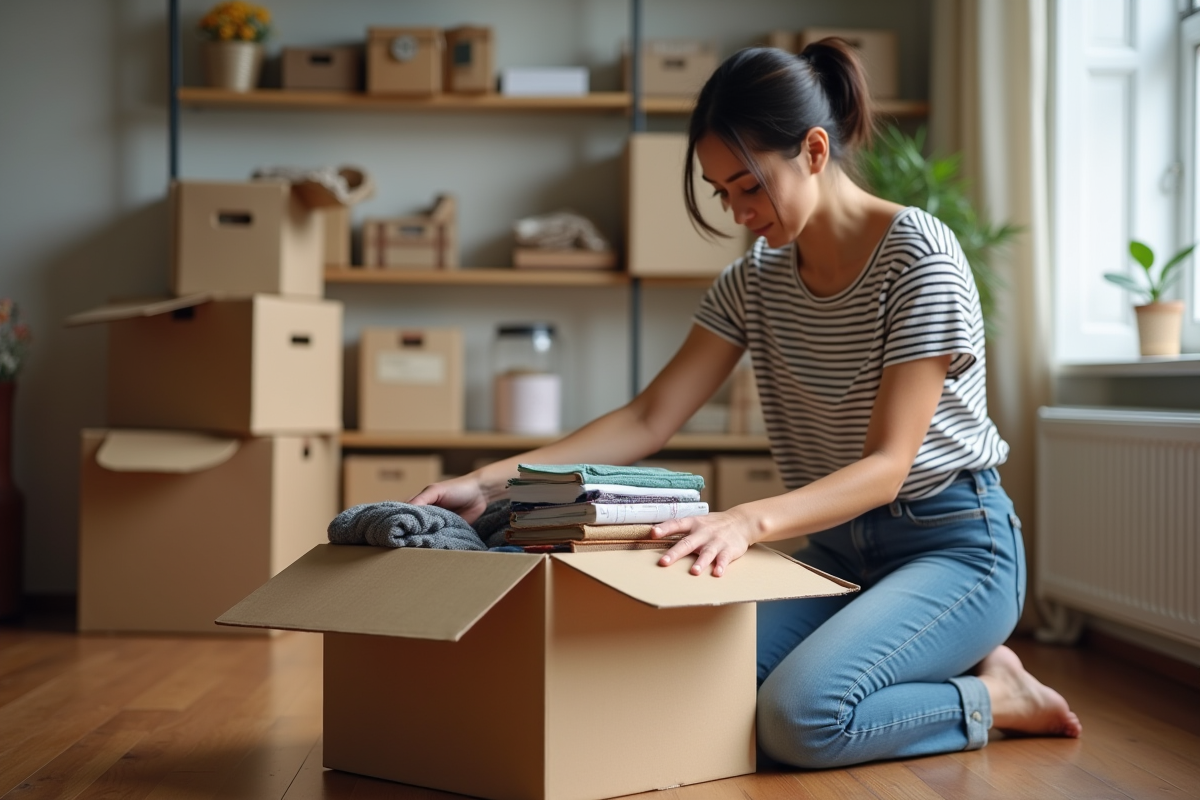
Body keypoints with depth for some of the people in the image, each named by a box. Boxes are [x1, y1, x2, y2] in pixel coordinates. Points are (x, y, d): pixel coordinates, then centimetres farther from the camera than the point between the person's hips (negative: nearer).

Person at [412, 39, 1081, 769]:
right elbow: (649, 420, -2)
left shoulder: (920, 257, -16)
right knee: (694, 686, -18)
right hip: (838, 545, 7)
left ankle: (993, 695, -1)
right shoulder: (756, 280, 3)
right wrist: (492, 481, -15)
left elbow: (887, 465, -22)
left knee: (798, 716, -30)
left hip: (951, 542, -7)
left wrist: (750, 520, -41)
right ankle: (948, 672, 3)